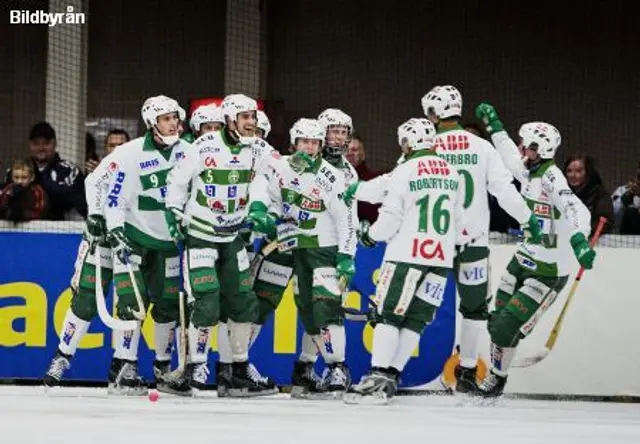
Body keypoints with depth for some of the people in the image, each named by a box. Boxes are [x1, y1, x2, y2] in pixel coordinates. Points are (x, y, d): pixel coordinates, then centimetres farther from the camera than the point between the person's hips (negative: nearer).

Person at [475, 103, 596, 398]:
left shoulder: (551, 178, -22)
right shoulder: (529, 171, 4)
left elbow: (576, 210, -37)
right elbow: (509, 155, 27)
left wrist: (579, 240, -55)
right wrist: (493, 123, 33)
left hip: (548, 272, -8)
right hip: (523, 261, 8)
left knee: (506, 327, -8)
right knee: (496, 321, 11)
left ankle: (496, 381, 12)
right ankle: (494, 375, 29)